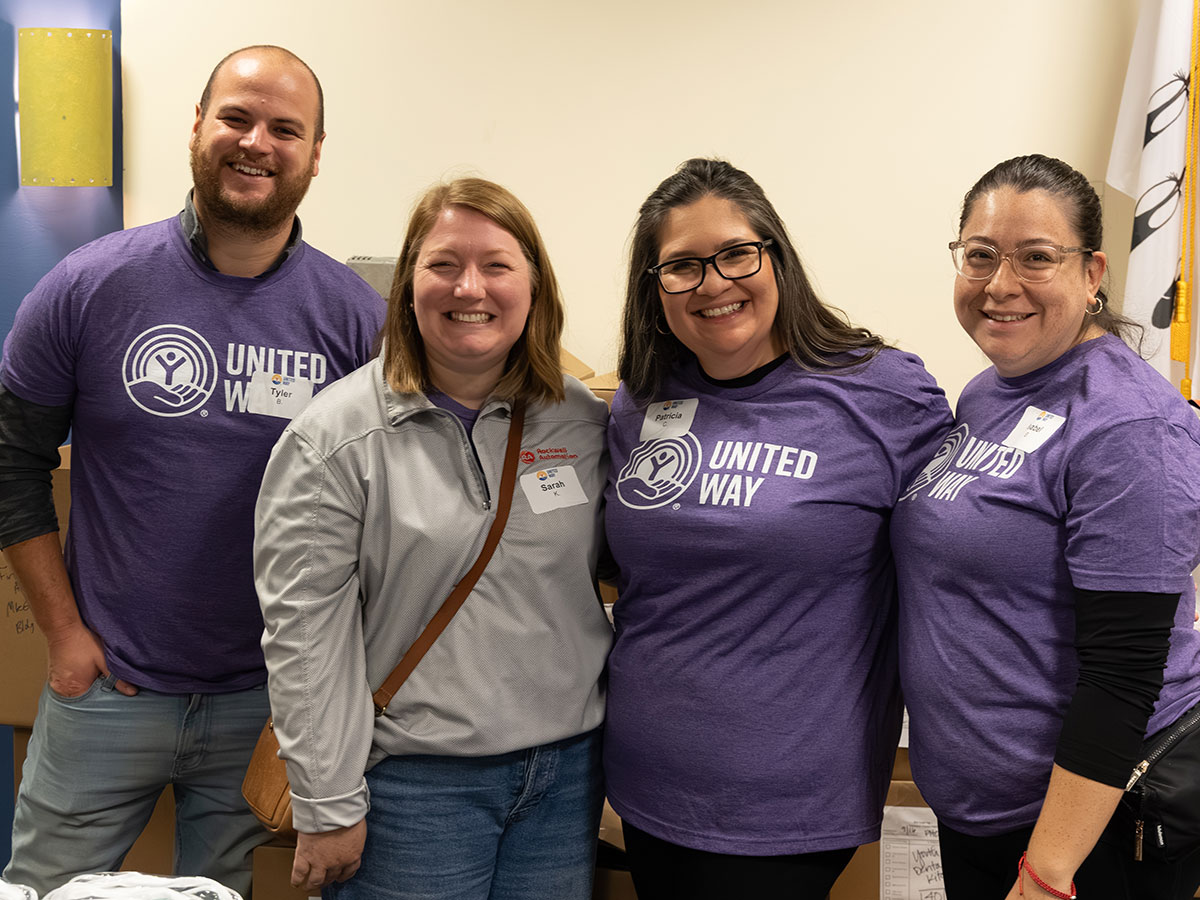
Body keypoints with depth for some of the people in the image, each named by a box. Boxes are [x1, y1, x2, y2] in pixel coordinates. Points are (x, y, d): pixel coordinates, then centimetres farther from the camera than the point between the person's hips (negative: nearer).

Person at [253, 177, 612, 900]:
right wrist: (329, 807, -10)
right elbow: (305, 631, -10)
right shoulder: (338, 437, -9)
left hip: (568, 771, 4)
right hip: (414, 779, -3)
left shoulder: (583, 421, 2)